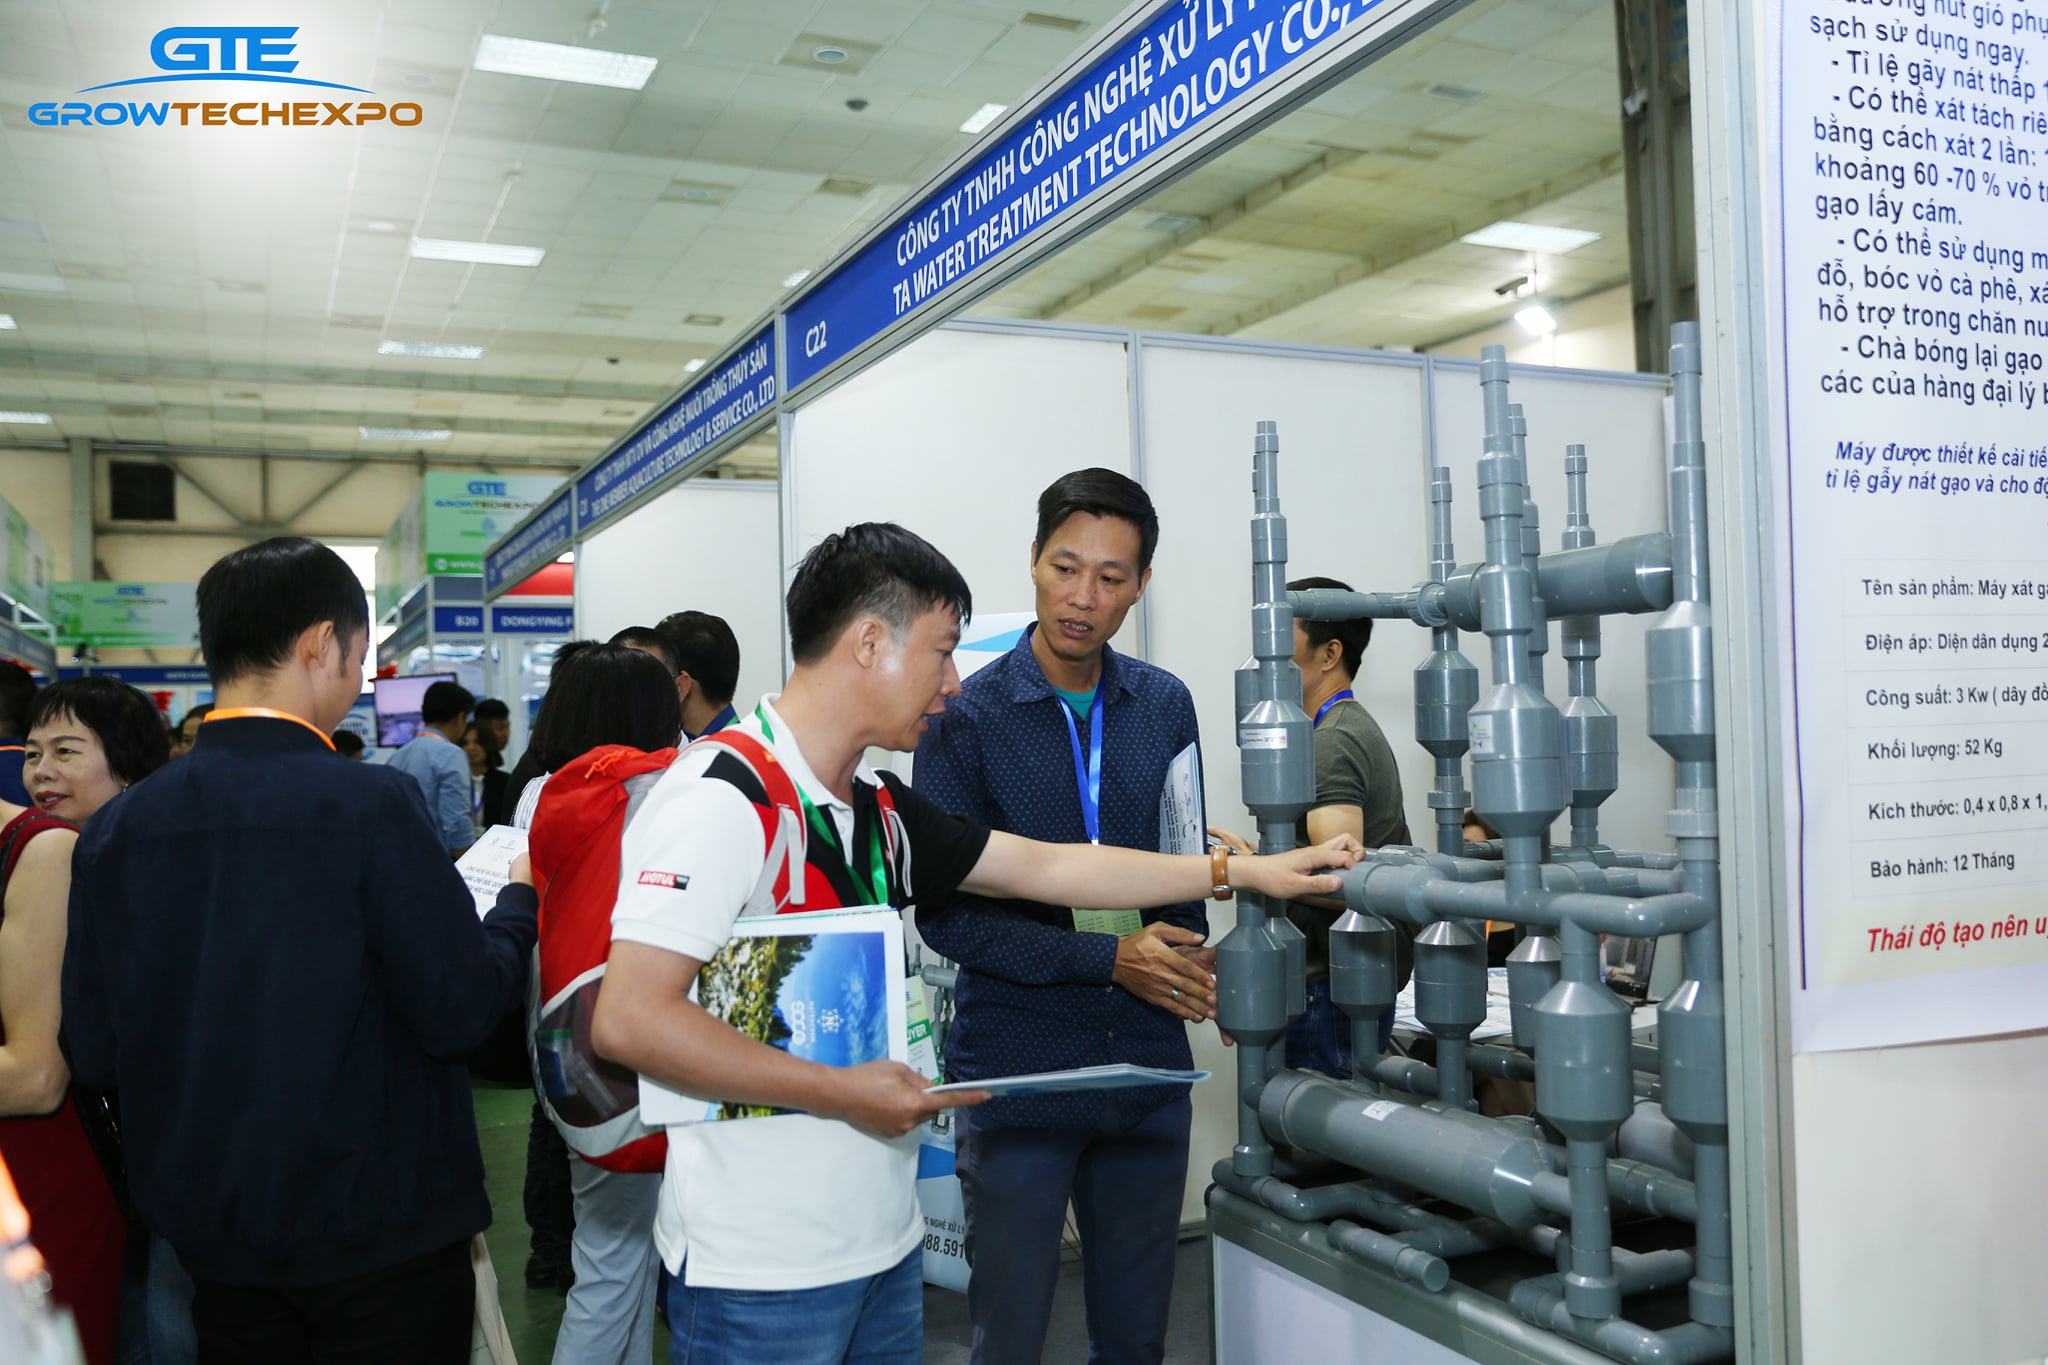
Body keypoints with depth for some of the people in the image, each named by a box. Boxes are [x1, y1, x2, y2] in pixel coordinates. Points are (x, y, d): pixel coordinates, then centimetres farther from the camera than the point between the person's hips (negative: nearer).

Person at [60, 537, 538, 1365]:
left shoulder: (113, 830, -5)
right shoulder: (371, 803, -19)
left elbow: (94, 1053, 0)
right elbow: (461, 1013, -17)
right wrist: (518, 904, 0)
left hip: (209, 1235, 5)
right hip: (379, 1233, -4)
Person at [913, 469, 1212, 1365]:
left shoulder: (1166, 706, 5)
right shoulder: (968, 719, -8)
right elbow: (946, 915, -11)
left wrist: (1187, 967, -4)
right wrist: (1109, 959, -17)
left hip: (1148, 1068, 4)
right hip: (1017, 1077, -4)